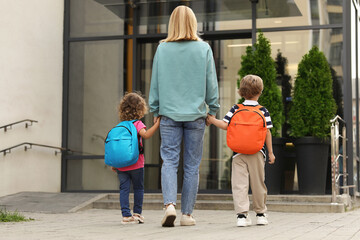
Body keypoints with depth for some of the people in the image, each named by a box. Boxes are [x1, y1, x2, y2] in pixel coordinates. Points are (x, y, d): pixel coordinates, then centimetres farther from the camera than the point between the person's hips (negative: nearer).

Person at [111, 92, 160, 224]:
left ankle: (126, 215, -1)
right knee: (138, 188, 11)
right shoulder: (137, 124, -7)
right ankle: (137, 213, 16)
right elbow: (146, 135, -27)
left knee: (124, 189, 4)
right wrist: (157, 124, -26)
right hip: (136, 164, -4)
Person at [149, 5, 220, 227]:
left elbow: (155, 82, 6)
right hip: (195, 114, 0)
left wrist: (155, 110, 15)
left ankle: (170, 205, -17)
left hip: (169, 113, 0)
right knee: (192, 165, 6)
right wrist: (213, 109, 13)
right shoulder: (203, 49, 0)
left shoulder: (162, 49, 1)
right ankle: (187, 214, 10)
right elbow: (211, 83, 3)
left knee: (169, 161, 3)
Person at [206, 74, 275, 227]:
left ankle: (242, 214, -13)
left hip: (238, 154, 0)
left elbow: (225, 125, -4)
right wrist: (270, 152, 7)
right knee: (258, 183, 11)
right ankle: (260, 214, 21)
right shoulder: (263, 111, 3)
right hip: (257, 153, 1)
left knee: (239, 184, -2)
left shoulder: (236, 109, 3)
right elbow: (267, 132, 1)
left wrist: (212, 120, 12)